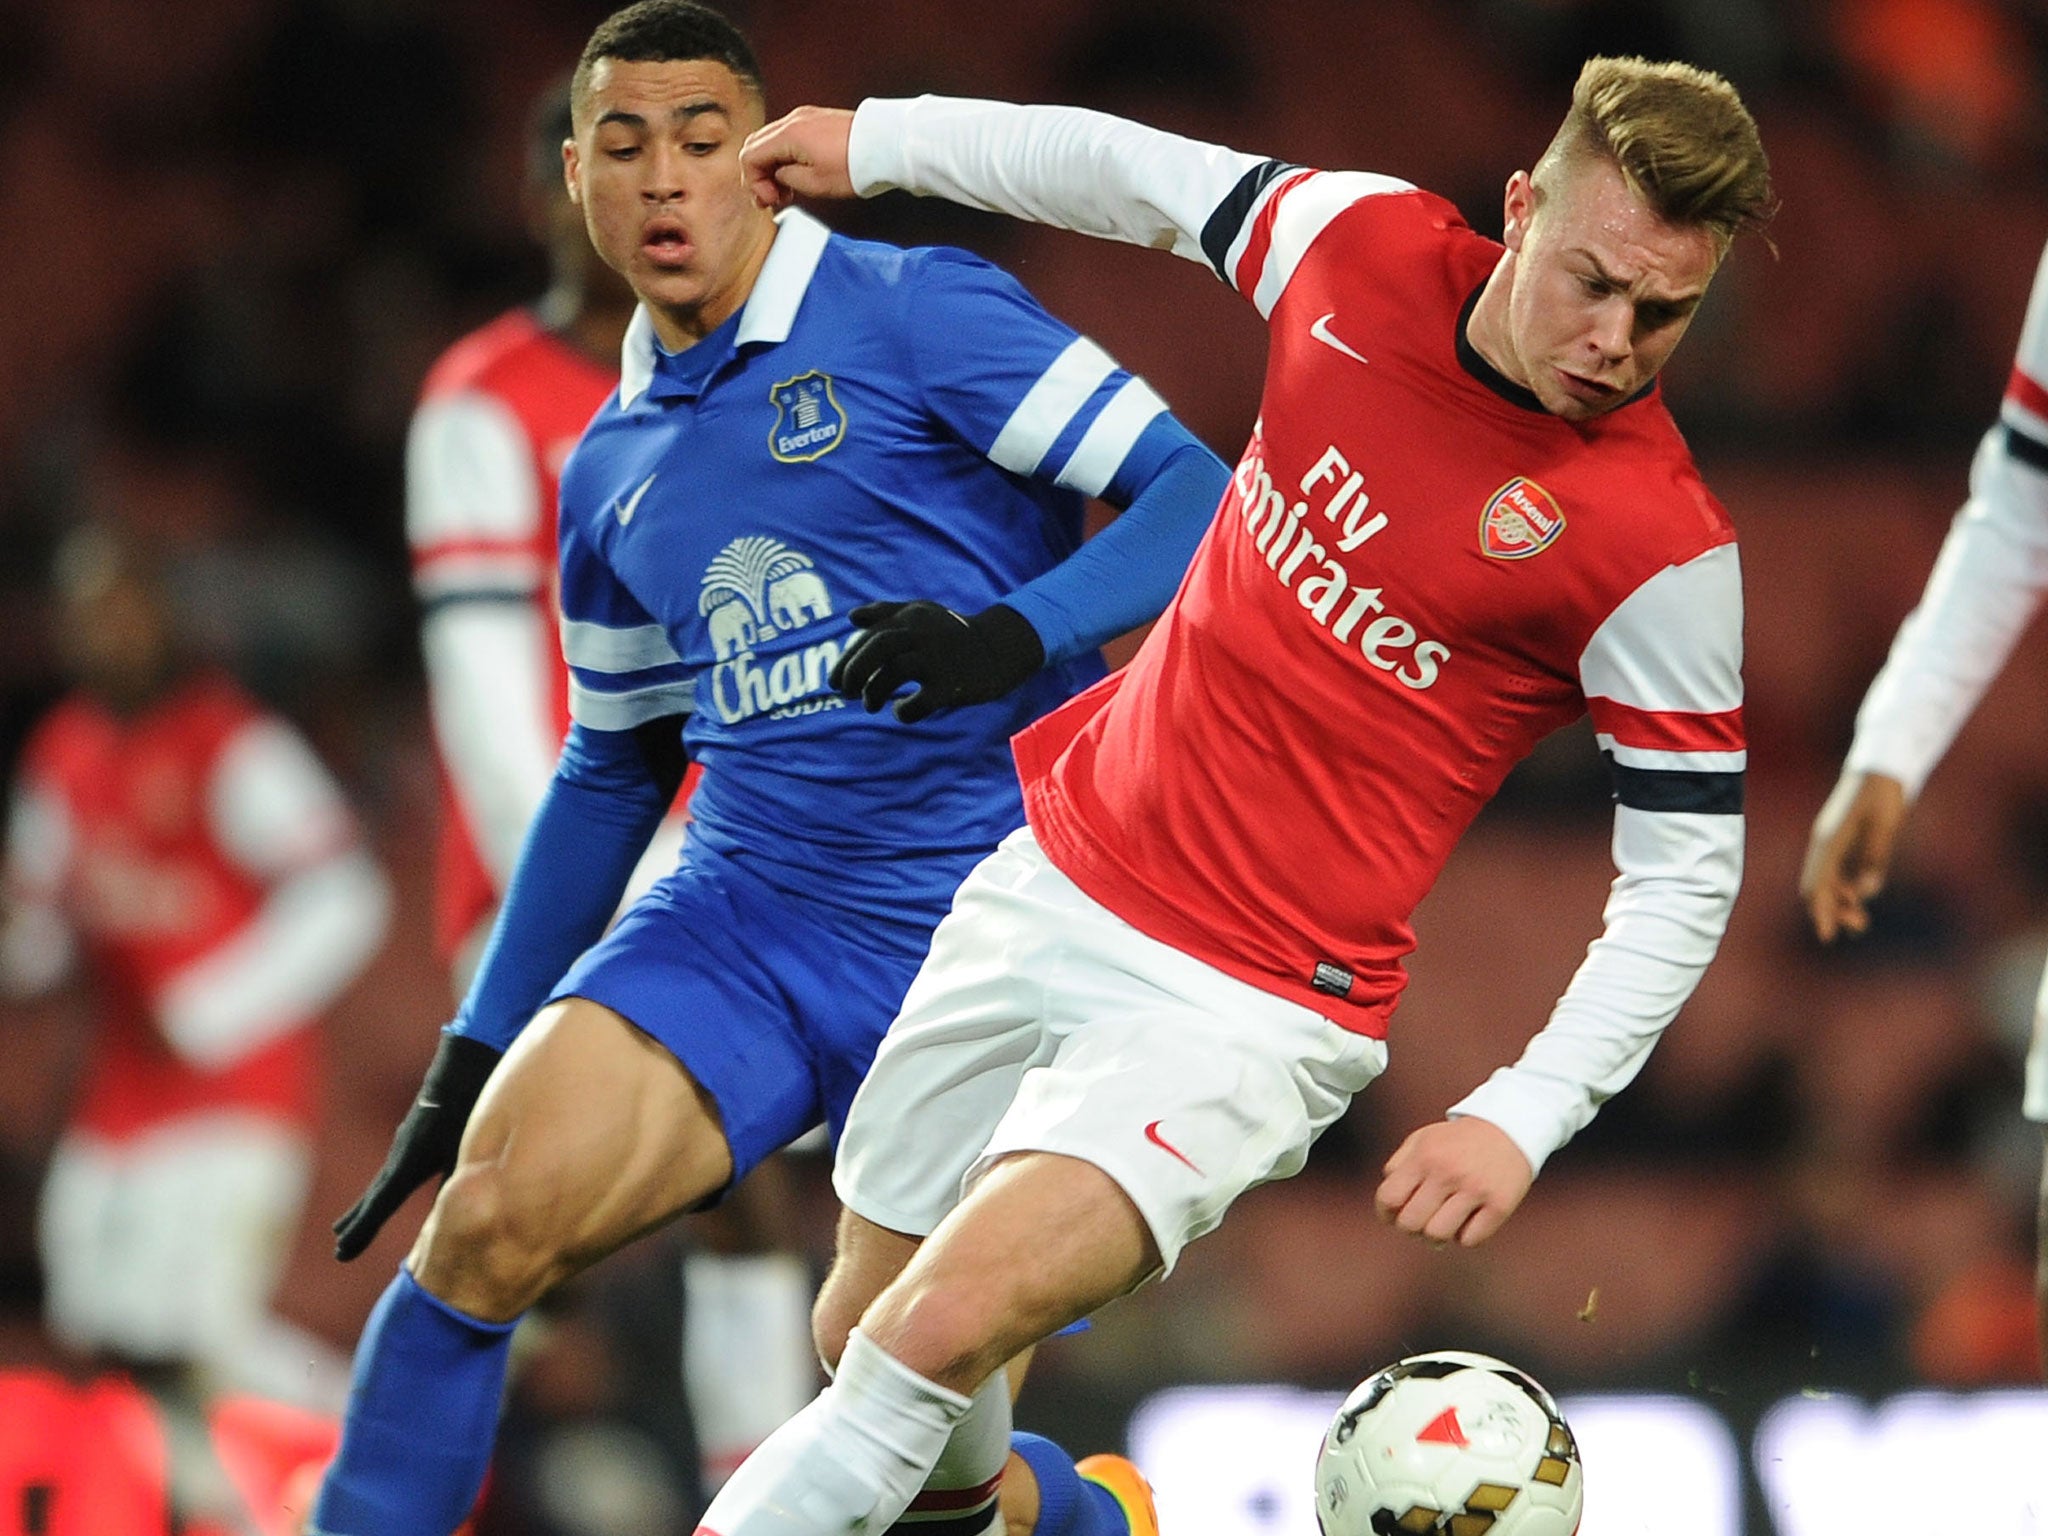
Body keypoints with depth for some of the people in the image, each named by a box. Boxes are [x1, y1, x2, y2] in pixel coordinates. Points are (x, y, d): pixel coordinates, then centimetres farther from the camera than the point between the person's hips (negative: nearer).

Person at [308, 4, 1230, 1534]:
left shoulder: (917, 315, -4)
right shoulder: (613, 465, 15)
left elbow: (1194, 494, -10)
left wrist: (1011, 637, -27)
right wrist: (471, 1060, 24)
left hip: (989, 941, -4)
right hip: (740, 920, 4)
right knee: (489, 1215, -20)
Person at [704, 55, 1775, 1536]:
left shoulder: (1664, 549, -19)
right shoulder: (1367, 242, -5)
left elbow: (1687, 871, -11)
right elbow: (1142, 173, 15)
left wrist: (1523, 1119, -20)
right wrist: (879, 138, 23)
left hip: (1250, 1007, -6)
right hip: (1052, 881, 6)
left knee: (941, 1333, -25)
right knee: (858, 1328, 15)